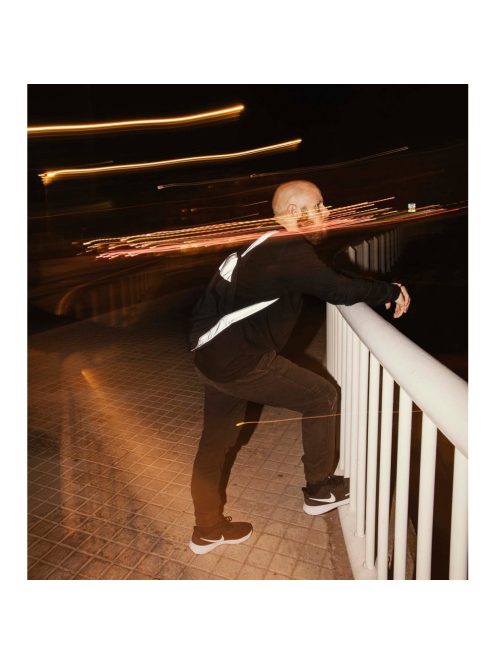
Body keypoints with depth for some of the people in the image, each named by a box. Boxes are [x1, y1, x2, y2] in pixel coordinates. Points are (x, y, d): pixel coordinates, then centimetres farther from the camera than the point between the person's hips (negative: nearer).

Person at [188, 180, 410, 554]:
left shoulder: (270, 245, 13)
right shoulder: (291, 253, -17)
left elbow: (327, 282, 19)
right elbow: (340, 290, -19)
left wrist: (378, 292, 12)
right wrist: (392, 291, -1)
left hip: (213, 355, 10)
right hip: (241, 362, -10)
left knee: (216, 440, 18)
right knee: (323, 397, 7)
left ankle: (208, 529, 35)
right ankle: (320, 491, 22)